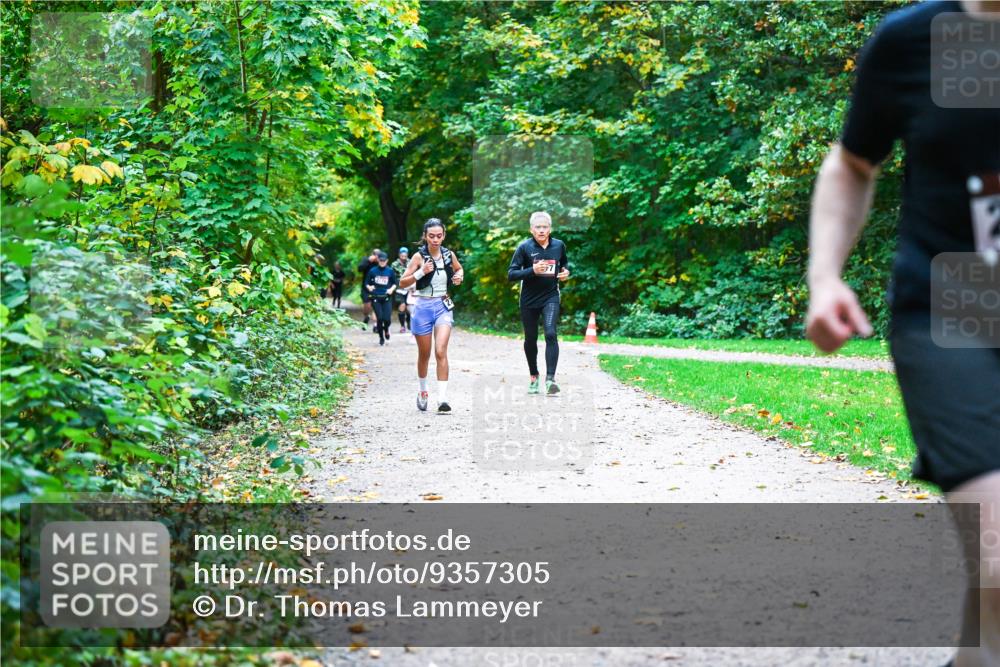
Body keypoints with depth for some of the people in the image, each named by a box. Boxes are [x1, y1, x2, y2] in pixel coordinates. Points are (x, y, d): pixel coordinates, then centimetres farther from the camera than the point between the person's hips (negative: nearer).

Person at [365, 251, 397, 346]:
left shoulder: (390, 271, 2)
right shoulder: (372, 271, 1)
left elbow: (395, 283, 12)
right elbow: (366, 283, 8)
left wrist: (392, 289, -7)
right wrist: (369, 287, -13)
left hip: (387, 298, 0)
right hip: (376, 298, 0)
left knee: (387, 319, -10)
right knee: (379, 318, -8)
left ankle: (386, 329, 26)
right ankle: (381, 337, 14)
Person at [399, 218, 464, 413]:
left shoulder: (449, 255, 2)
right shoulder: (419, 257, -7)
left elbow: (459, 268, 25)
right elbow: (403, 282, -7)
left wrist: (460, 277, 2)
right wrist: (421, 272, -22)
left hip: (443, 307, 1)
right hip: (423, 307, -1)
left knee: (441, 352, -14)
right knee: (424, 354, 12)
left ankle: (443, 399, -18)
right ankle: (422, 391, 36)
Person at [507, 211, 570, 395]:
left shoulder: (559, 245, 1)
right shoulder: (524, 247, -8)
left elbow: (565, 263, 23)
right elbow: (511, 274, -11)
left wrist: (566, 272, 0)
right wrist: (532, 271, -25)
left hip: (550, 297, 0)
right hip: (529, 299, 0)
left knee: (550, 333, -20)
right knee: (530, 340, 11)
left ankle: (550, 378, -23)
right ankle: (534, 377, 33)